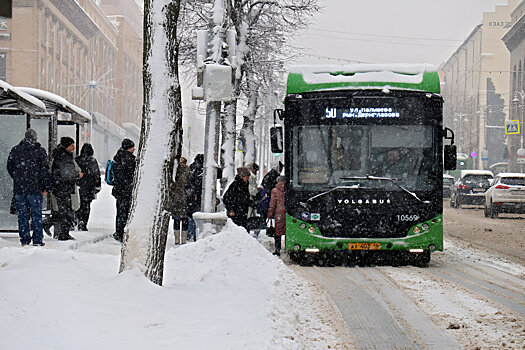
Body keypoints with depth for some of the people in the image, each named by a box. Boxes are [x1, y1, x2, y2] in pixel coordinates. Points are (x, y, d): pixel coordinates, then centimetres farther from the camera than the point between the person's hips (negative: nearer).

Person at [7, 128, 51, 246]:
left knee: (22, 215, 8)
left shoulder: (15, 150, 5)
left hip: (19, 188, 3)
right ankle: (37, 239, 3)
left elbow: (10, 168, 12)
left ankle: (24, 239, 9)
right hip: (35, 188, -3)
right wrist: (47, 187, -3)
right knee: (36, 214, 4)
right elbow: (44, 170, -7)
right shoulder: (40, 151, -5)